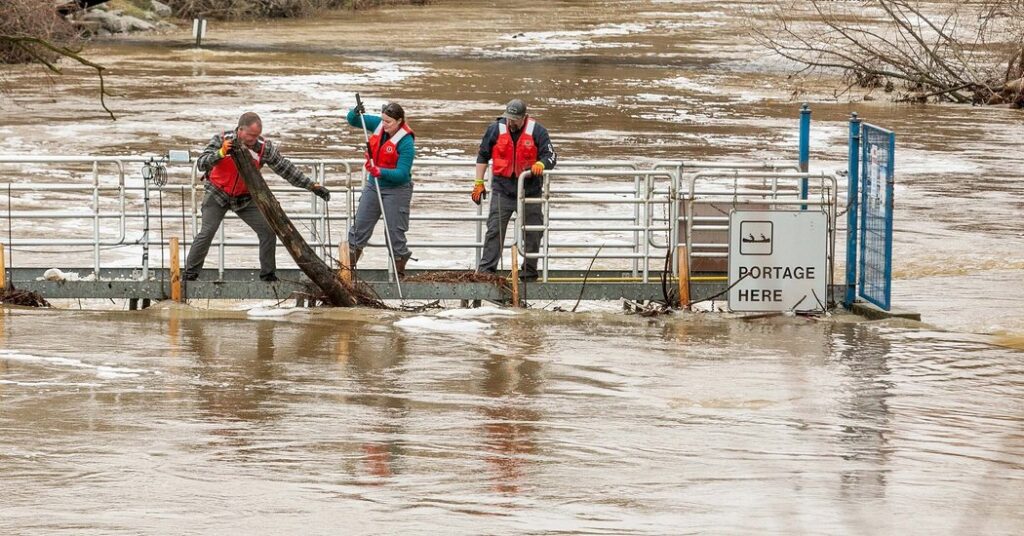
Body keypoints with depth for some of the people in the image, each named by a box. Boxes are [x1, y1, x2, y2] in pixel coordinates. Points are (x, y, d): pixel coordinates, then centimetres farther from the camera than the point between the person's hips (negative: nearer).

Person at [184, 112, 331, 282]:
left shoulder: (264, 147, -15)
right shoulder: (222, 139, -20)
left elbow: (286, 168, -8)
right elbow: (201, 164, -25)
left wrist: (311, 186, -9)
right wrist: (220, 154, -44)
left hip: (245, 198, 3)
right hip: (218, 194, -3)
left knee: (268, 231, -5)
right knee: (206, 233, -15)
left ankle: (268, 274, 10)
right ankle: (190, 274, -4)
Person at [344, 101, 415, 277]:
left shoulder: (406, 142, -21)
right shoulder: (378, 125, -2)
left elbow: (402, 174, -26)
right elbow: (353, 121, 7)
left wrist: (380, 172, -39)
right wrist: (356, 113, -16)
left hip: (396, 189, -7)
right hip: (373, 185, 7)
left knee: (395, 233, 0)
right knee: (359, 227, 9)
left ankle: (399, 273, 11)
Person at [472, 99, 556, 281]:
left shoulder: (537, 131, -5)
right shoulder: (495, 129, 0)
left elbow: (550, 156, -4)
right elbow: (483, 156, 11)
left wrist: (540, 164, -27)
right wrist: (479, 182, 8)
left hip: (530, 189, 0)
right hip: (502, 190, 0)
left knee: (533, 234, 4)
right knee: (494, 230, -7)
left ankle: (529, 273, 15)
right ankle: (485, 270, -8)